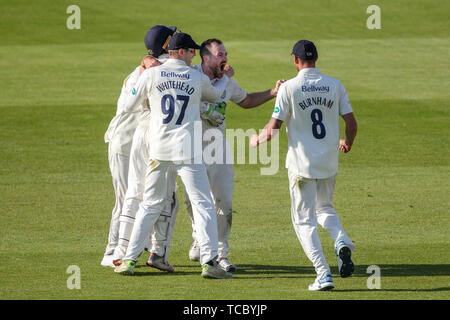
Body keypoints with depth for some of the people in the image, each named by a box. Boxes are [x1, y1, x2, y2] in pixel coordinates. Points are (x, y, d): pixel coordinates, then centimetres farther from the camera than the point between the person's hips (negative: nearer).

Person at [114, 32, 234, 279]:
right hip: (187, 151, -2)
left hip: (159, 149, 2)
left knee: (150, 205, 13)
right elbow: (214, 94, 24)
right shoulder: (198, 78, 2)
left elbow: (129, 106, 9)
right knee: (203, 204, -1)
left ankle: (129, 259, 10)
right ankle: (209, 261, -11)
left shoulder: (151, 75, 2)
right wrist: (226, 77, 43)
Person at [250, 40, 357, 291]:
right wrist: (347, 143, 22)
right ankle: (342, 242, -5)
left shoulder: (289, 88, -9)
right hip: (329, 162, 4)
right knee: (325, 208, 26)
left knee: (304, 220, 5)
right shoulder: (335, 86, 1)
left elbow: (273, 130, -11)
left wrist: (257, 139, 11)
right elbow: (351, 123, 1)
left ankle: (324, 275, -6)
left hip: (302, 163, -4)